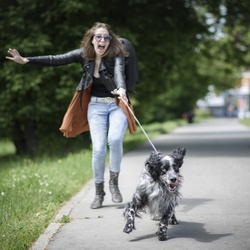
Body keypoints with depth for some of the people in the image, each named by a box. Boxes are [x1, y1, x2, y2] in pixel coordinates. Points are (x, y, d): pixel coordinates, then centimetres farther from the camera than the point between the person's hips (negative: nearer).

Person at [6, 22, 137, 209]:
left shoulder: (116, 56, -14)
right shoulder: (84, 54, -4)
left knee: (115, 140, -27)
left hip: (117, 105, -2)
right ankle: (99, 192, 8)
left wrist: (121, 89, -57)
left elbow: (119, 72, -35)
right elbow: (55, 60, -4)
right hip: (96, 106, 2)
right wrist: (26, 60, -12)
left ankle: (114, 183, -5)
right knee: (98, 148, -11)